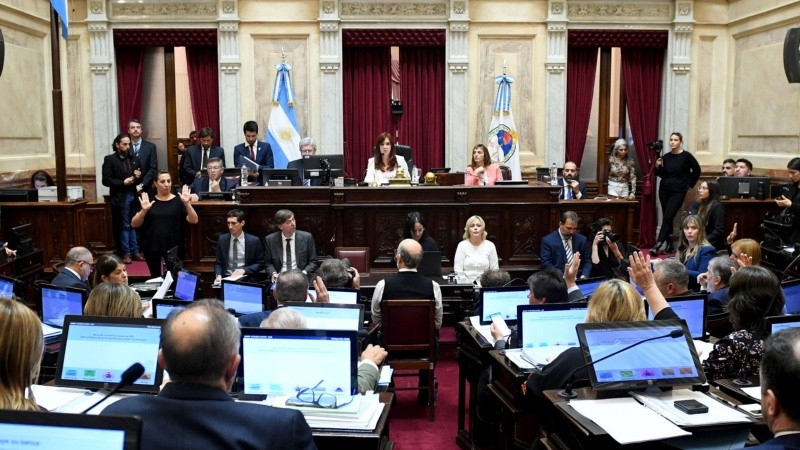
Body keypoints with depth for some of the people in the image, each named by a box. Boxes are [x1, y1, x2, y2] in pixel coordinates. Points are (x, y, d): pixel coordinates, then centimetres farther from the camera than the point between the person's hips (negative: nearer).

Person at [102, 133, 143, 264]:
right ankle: (126, 253, 8)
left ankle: (135, 251, 15)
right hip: (120, 197, -5)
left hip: (133, 196, 5)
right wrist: (123, 182, -18)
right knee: (124, 226, 2)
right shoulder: (109, 159, -4)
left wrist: (138, 176, -5)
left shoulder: (134, 159, 12)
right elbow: (106, 180, -10)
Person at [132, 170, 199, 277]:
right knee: (155, 278, 12)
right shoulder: (148, 201, 5)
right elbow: (134, 224, -2)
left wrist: (187, 203, -25)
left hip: (174, 248, -2)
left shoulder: (178, 201, 0)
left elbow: (194, 220, -11)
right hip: (152, 247, 2)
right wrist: (144, 210, -20)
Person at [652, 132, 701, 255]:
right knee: (666, 218, 9)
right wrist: (658, 167, -6)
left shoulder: (686, 156, -6)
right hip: (664, 190, 5)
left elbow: (697, 170, 4)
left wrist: (689, 184, 4)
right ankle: (669, 245, 18)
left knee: (667, 217, -14)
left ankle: (658, 245, -17)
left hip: (678, 192, -5)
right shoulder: (666, 157, 6)